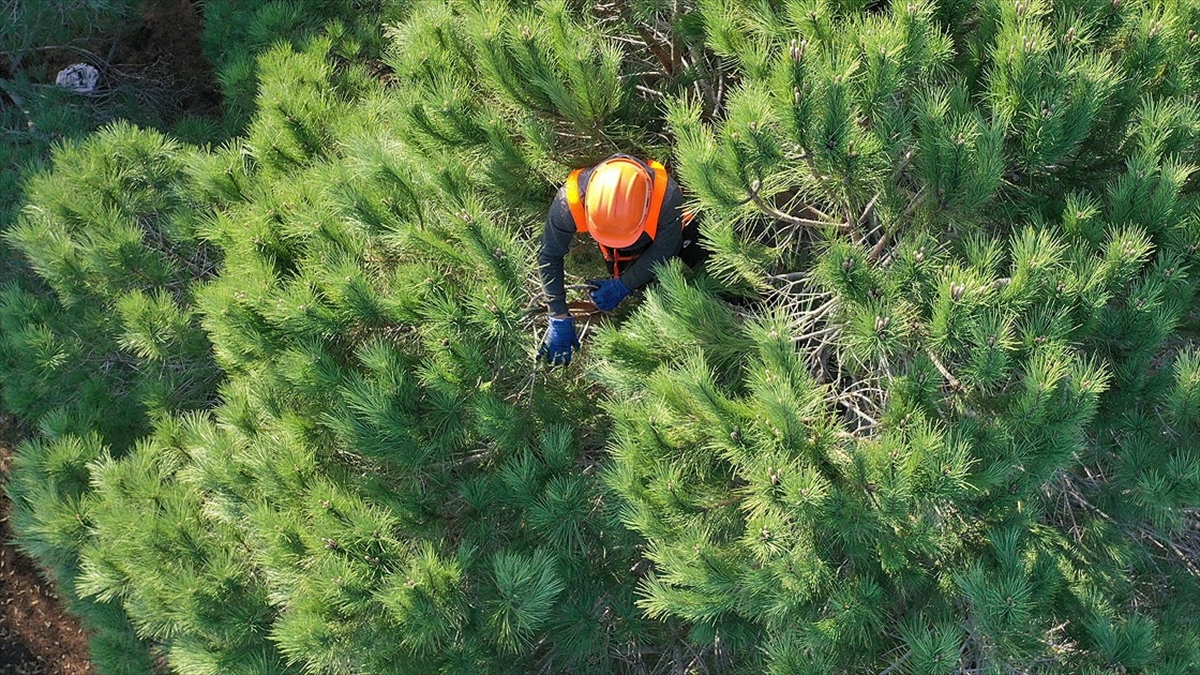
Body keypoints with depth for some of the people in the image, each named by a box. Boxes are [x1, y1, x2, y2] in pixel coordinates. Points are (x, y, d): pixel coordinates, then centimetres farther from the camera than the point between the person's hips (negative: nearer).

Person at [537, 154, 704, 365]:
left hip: (662, 233, -1)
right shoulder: (569, 202, -44)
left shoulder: (667, 196, -46)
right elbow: (550, 257, -28)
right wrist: (559, 318, -28)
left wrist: (622, 286, -25)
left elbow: (664, 250, -26)